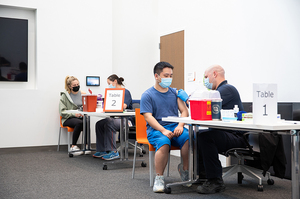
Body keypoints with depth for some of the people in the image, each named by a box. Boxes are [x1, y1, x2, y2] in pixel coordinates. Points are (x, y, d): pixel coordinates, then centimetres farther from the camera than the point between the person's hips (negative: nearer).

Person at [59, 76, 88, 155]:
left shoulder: (83, 94, 12)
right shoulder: (65, 96, 2)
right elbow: (62, 112, -5)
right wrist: (74, 114, -21)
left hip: (81, 117, 3)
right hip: (68, 119, -2)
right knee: (79, 123, -36)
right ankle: (73, 147, -27)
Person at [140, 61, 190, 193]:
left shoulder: (175, 92, 18)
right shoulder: (147, 95, 4)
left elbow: (184, 111, 11)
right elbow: (148, 117, -7)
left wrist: (180, 126, -11)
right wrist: (163, 130, -22)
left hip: (175, 127, 4)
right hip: (155, 128, -3)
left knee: (189, 138, -29)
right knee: (164, 142, -37)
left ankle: (185, 170, -7)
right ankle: (159, 178, -22)